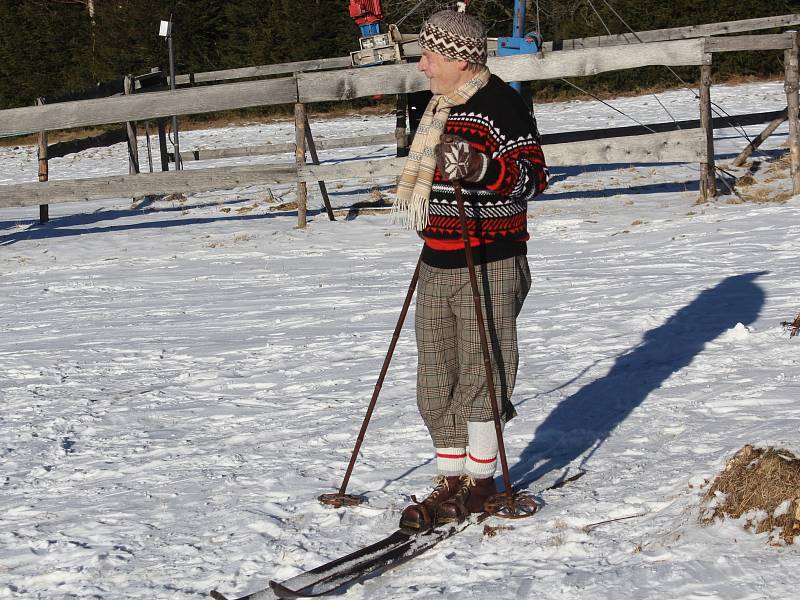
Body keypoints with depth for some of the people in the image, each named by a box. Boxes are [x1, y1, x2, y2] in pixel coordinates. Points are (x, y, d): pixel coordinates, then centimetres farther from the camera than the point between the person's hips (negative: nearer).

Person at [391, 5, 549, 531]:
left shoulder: (500, 104, -13)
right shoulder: (442, 108, 15)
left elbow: (533, 176, -17)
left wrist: (480, 168, -29)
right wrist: (413, 203, 26)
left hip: (490, 267, -8)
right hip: (438, 265, 8)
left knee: (480, 375, -1)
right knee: (437, 381, 8)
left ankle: (481, 480, 11)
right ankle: (451, 479, 17)